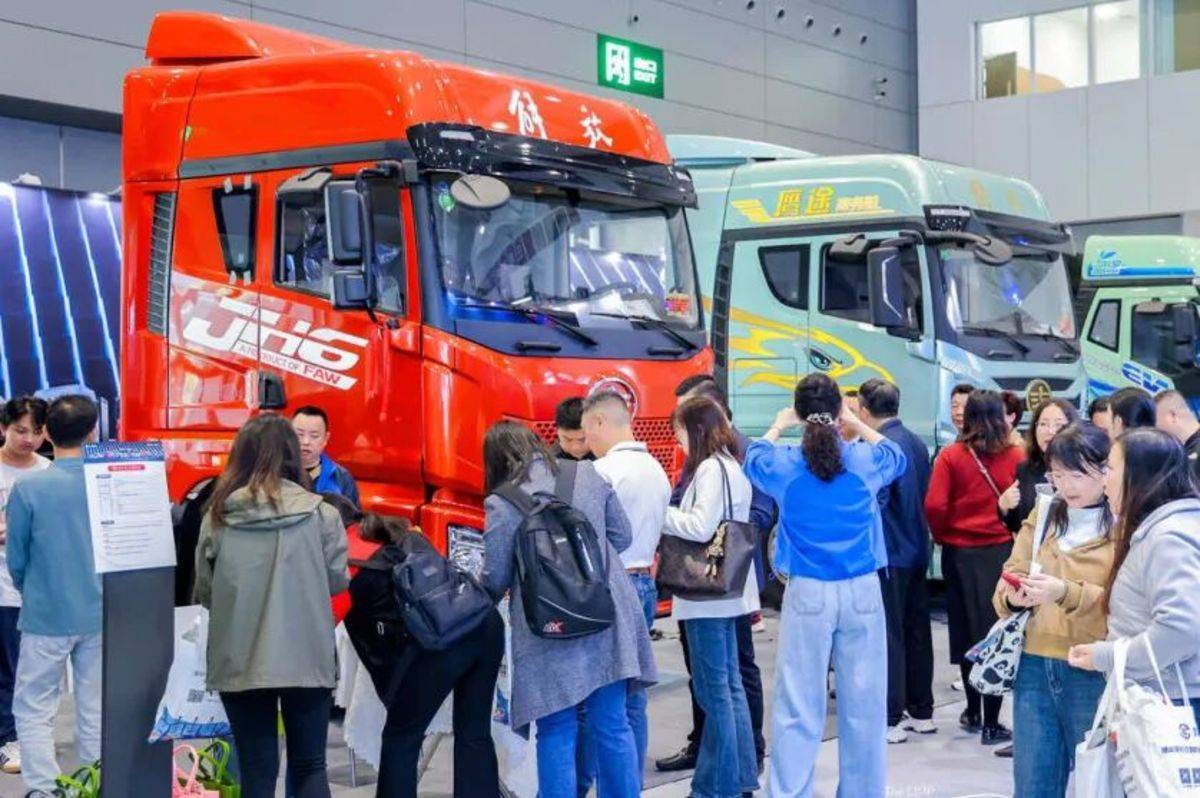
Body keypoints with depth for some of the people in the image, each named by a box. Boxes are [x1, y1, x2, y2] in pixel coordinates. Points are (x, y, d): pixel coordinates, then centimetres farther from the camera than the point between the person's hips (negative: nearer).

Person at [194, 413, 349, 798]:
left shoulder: (218, 517, -4)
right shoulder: (319, 513, -7)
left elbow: (204, 592, 2)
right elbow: (337, 580, 2)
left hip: (240, 662, 1)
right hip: (307, 658, 0)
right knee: (309, 767, 12)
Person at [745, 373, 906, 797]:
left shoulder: (784, 464, -4)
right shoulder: (865, 460, -3)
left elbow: (754, 457, 21)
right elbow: (897, 457, 22)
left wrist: (780, 425, 34)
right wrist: (857, 424, 28)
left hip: (807, 593, -1)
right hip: (862, 590, 1)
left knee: (797, 708, 1)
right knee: (863, 705, 9)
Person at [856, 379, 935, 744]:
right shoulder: (916, 443, 9)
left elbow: (874, 501, -22)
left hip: (888, 553, -8)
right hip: (917, 550, 8)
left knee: (889, 636, -2)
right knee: (917, 631, 14)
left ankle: (891, 719, 2)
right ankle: (922, 711, 23)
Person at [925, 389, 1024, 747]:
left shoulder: (950, 456, -7)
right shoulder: (1016, 456, -6)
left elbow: (934, 506, -12)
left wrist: (943, 536, 5)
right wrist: (1014, 534, 10)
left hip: (960, 553, 1)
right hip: (1004, 551, -1)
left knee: (967, 632, 14)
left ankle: (973, 712, 26)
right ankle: (991, 723, 2)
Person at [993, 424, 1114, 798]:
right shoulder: (1042, 516, 11)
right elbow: (1008, 579, 9)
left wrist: (1067, 594, -26)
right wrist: (1012, 595, -14)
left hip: (1094, 672, -4)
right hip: (1034, 666, 4)